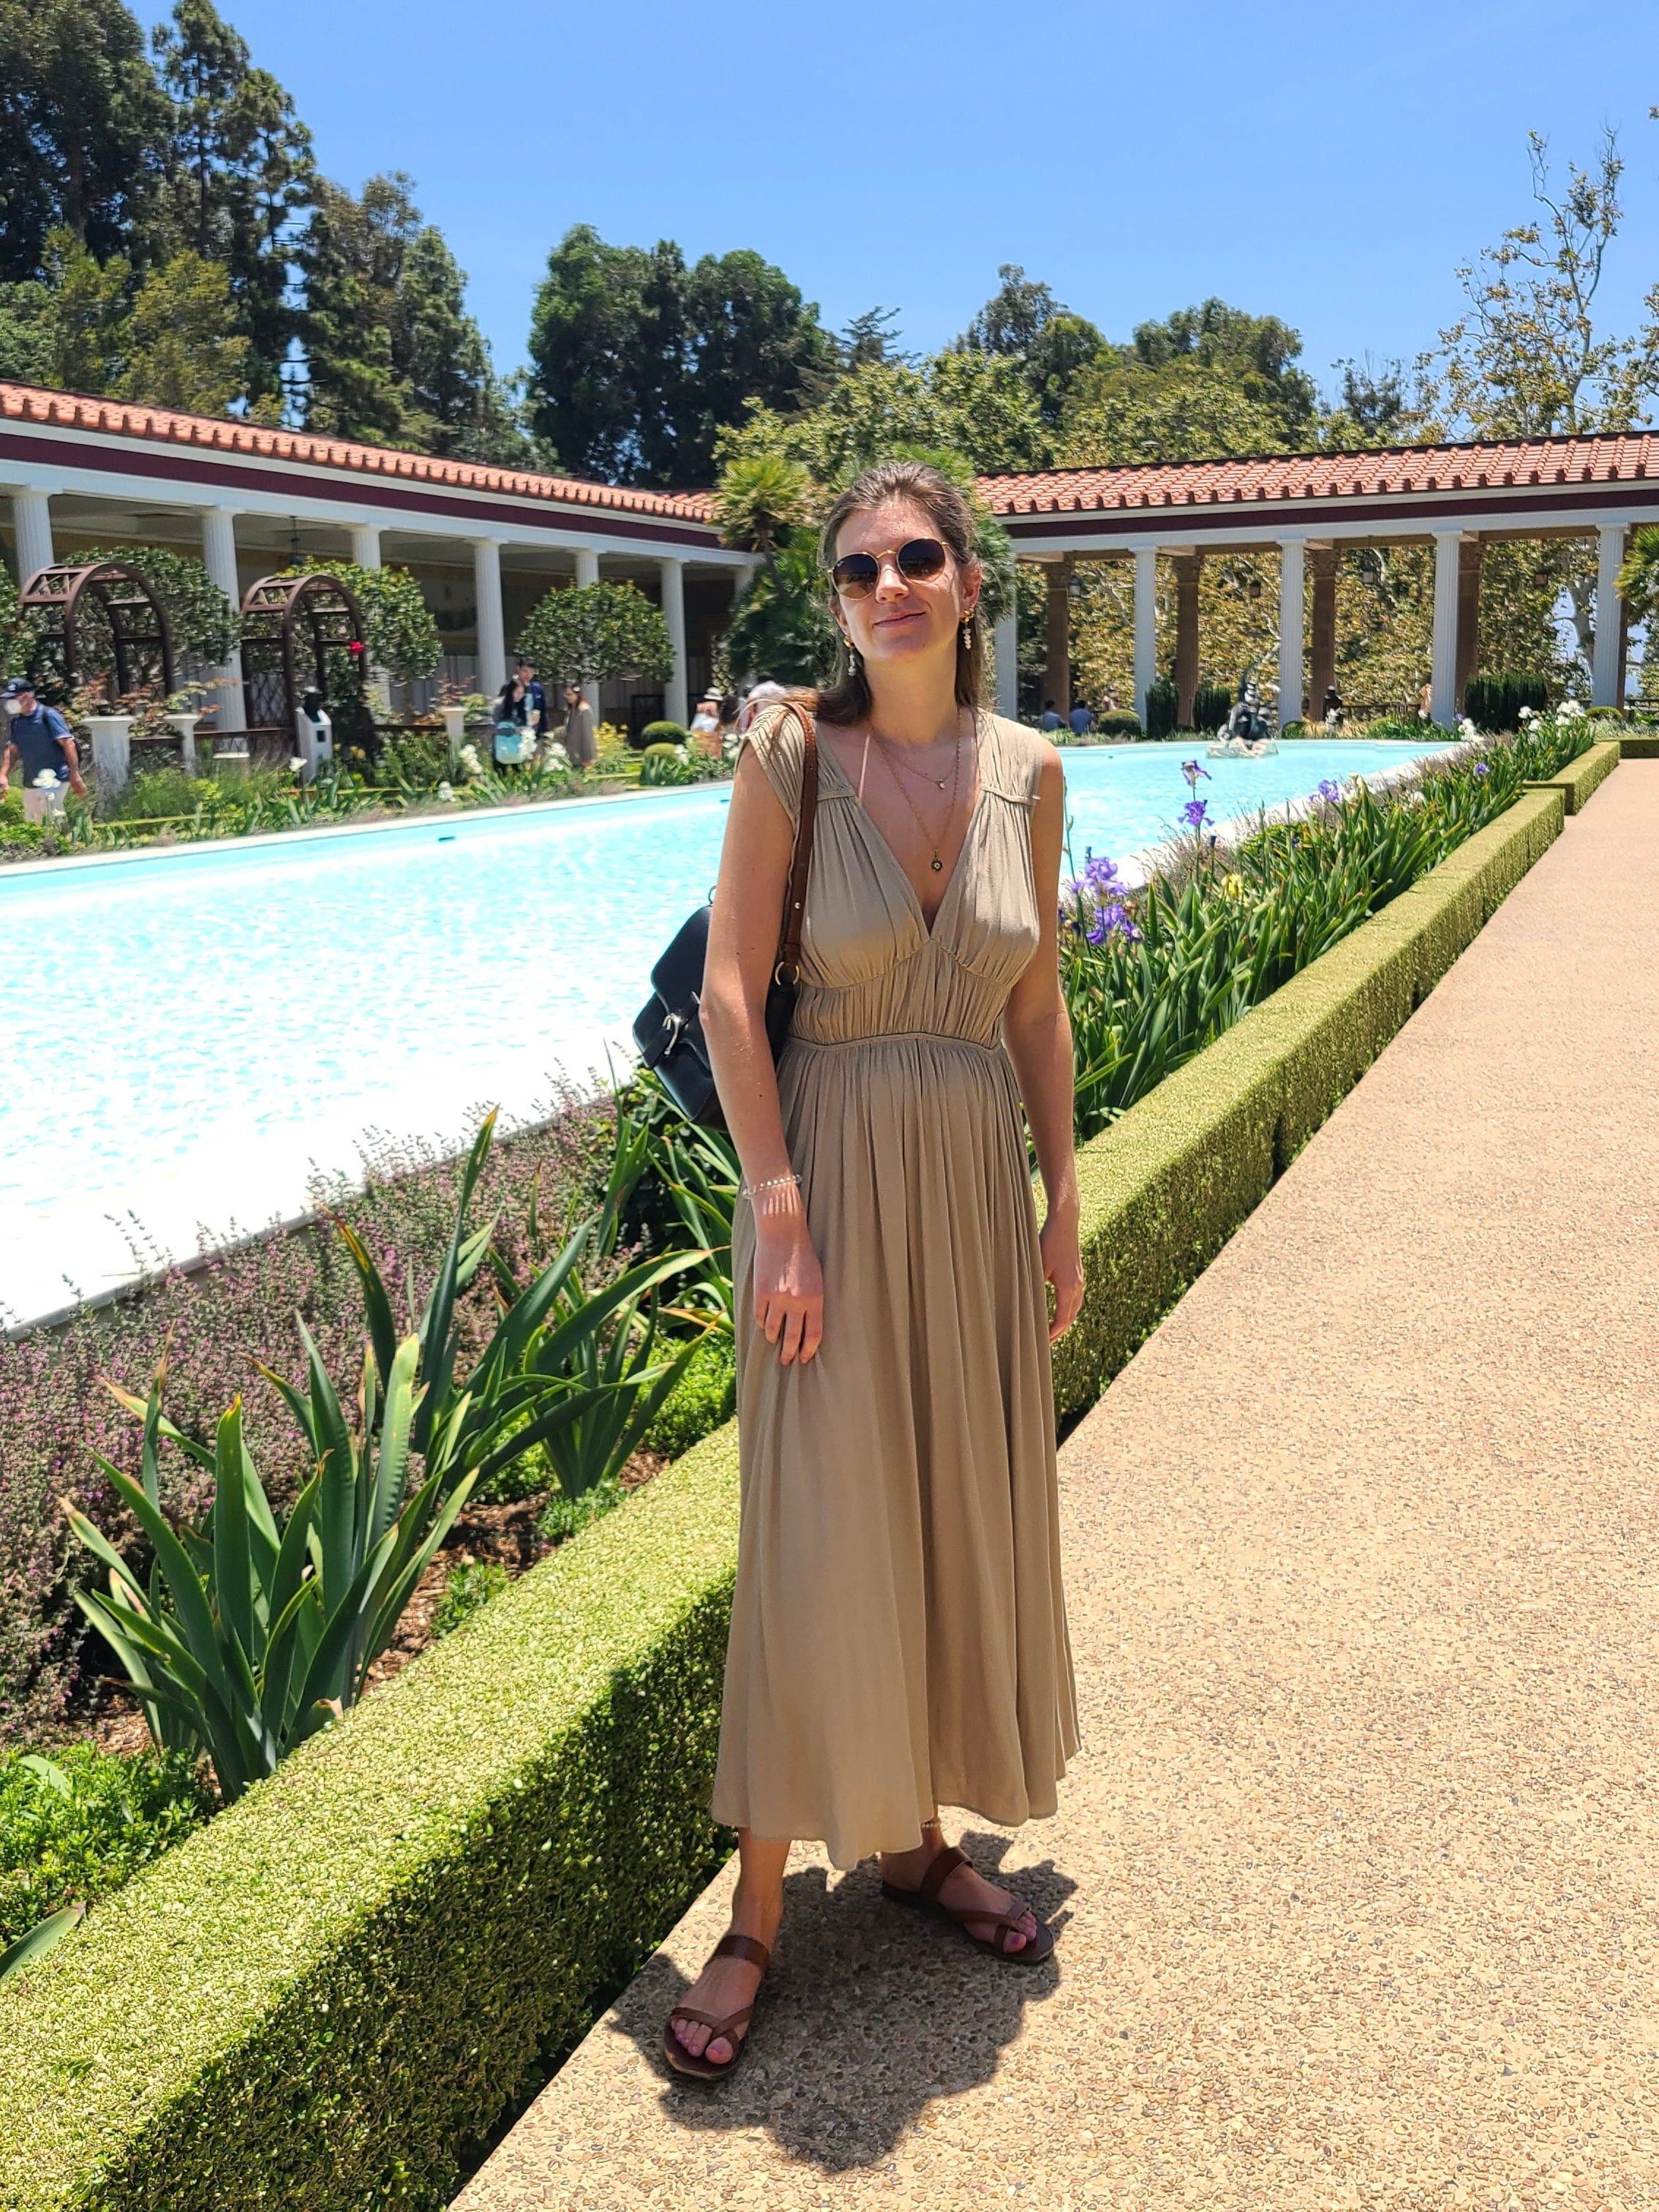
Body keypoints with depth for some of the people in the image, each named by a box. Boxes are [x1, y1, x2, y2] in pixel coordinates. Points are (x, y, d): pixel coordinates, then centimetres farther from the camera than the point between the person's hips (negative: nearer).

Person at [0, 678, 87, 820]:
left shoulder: (48, 716, -9)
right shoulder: (15, 723, 11)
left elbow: (68, 744, -12)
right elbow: (12, 751, 14)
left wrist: (75, 776, -18)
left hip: (52, 781, -8)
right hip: (30, 785, 8)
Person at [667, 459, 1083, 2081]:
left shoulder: (1026, 772, 3)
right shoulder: (790, 756, -8)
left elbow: (1035, 999, 9)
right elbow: (728, 988, -11)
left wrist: (1062, 1194, 8)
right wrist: (779, 1208, -17)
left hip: (977, 1177, 5)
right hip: (833, 1170, -4)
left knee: (967, 1511, 12)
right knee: (815, 1534, 0)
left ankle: (918, 1838, 33)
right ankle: (759, 1912, 16)